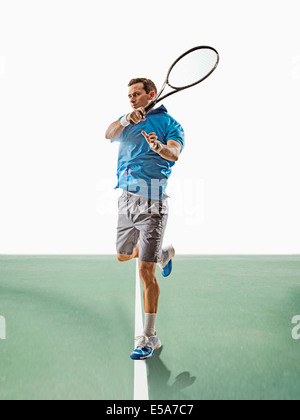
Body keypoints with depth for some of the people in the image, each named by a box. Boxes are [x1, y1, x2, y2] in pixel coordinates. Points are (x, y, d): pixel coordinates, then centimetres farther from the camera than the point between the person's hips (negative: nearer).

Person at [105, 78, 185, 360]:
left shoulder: (170, 124, -1)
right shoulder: (128, 122, 15)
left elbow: (175, 154, -20)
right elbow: (110, 135, -6)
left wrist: (159, 147, -42)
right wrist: (126, 120, -25)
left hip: (151, 203, -6)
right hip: (126, 200, 7)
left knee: (145, 271, -7)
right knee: (123, 255, 22)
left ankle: (149, 337, 4)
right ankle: (163, 253, 50)